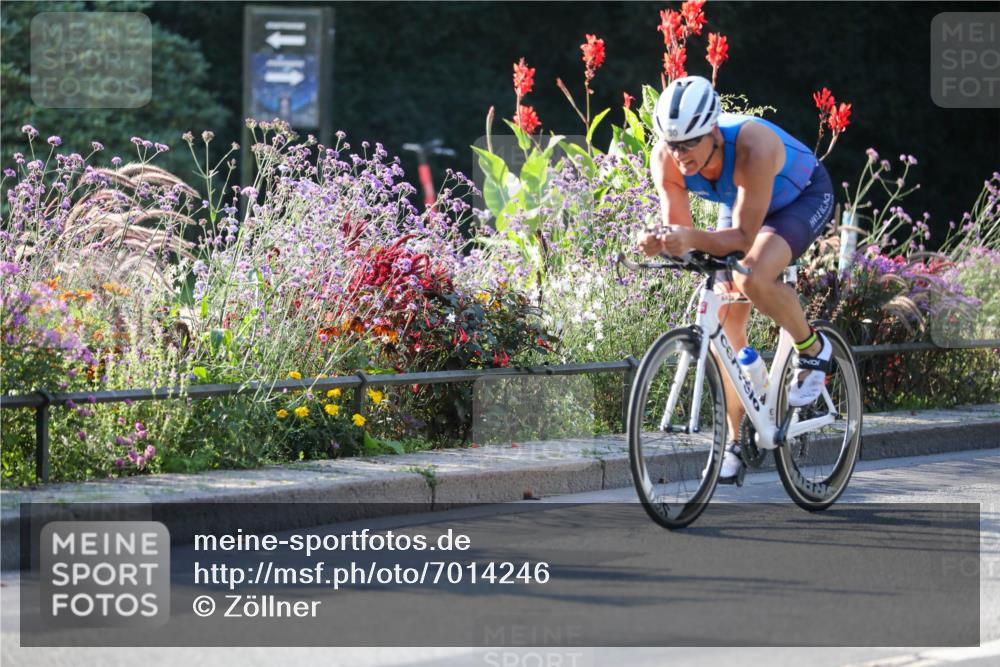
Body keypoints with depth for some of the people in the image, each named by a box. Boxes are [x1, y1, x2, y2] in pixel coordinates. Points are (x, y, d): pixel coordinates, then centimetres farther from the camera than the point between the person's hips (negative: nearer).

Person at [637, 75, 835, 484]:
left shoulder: (753, 148, -42)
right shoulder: (666, 159, -27)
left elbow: (742, 236, -39)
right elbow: (678, 229, -23)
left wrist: (692, 239, -56)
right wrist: (659, 241, -46)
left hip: (804, 198, -6)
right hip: (739, 204, 6)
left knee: (754, 278, -33)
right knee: (726, 324, 0)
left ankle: (812, 350, -6)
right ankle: (735, 443, 12)